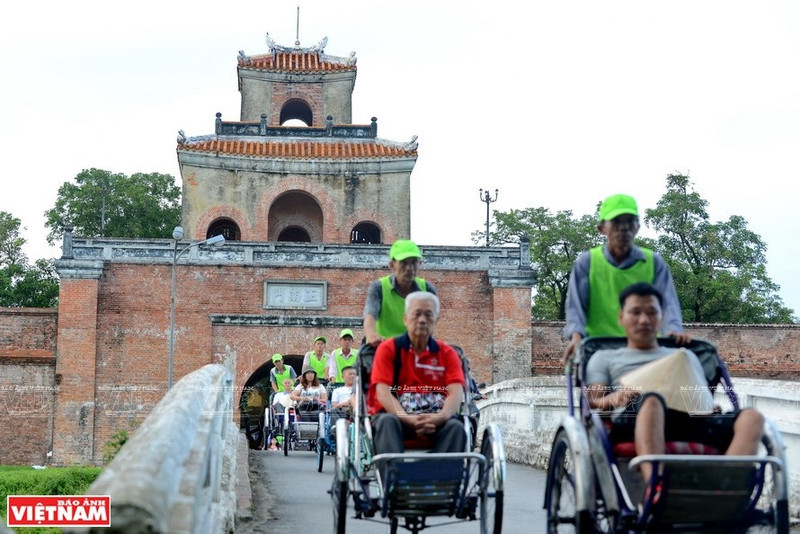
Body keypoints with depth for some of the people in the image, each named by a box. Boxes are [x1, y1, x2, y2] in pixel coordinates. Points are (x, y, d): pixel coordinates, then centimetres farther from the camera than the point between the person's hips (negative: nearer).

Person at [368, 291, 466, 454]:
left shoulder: (448, 353, 12)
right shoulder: (388, 349, 7)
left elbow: (456, 393, -3)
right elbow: (383, 392, -6)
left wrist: (441, 417, -26)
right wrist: (407, 419, -25)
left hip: (435, 421, 1)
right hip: (397, 415, -1)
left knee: (455, 426, -30)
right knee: (387, 421, -34)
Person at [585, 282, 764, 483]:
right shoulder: (604, 358, 30)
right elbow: (593, 402, 14)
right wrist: (613, 398, -11)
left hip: (691, 421, 3)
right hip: (631, 422, -3)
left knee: (752, 418, -26)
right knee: (651, 401, -41)